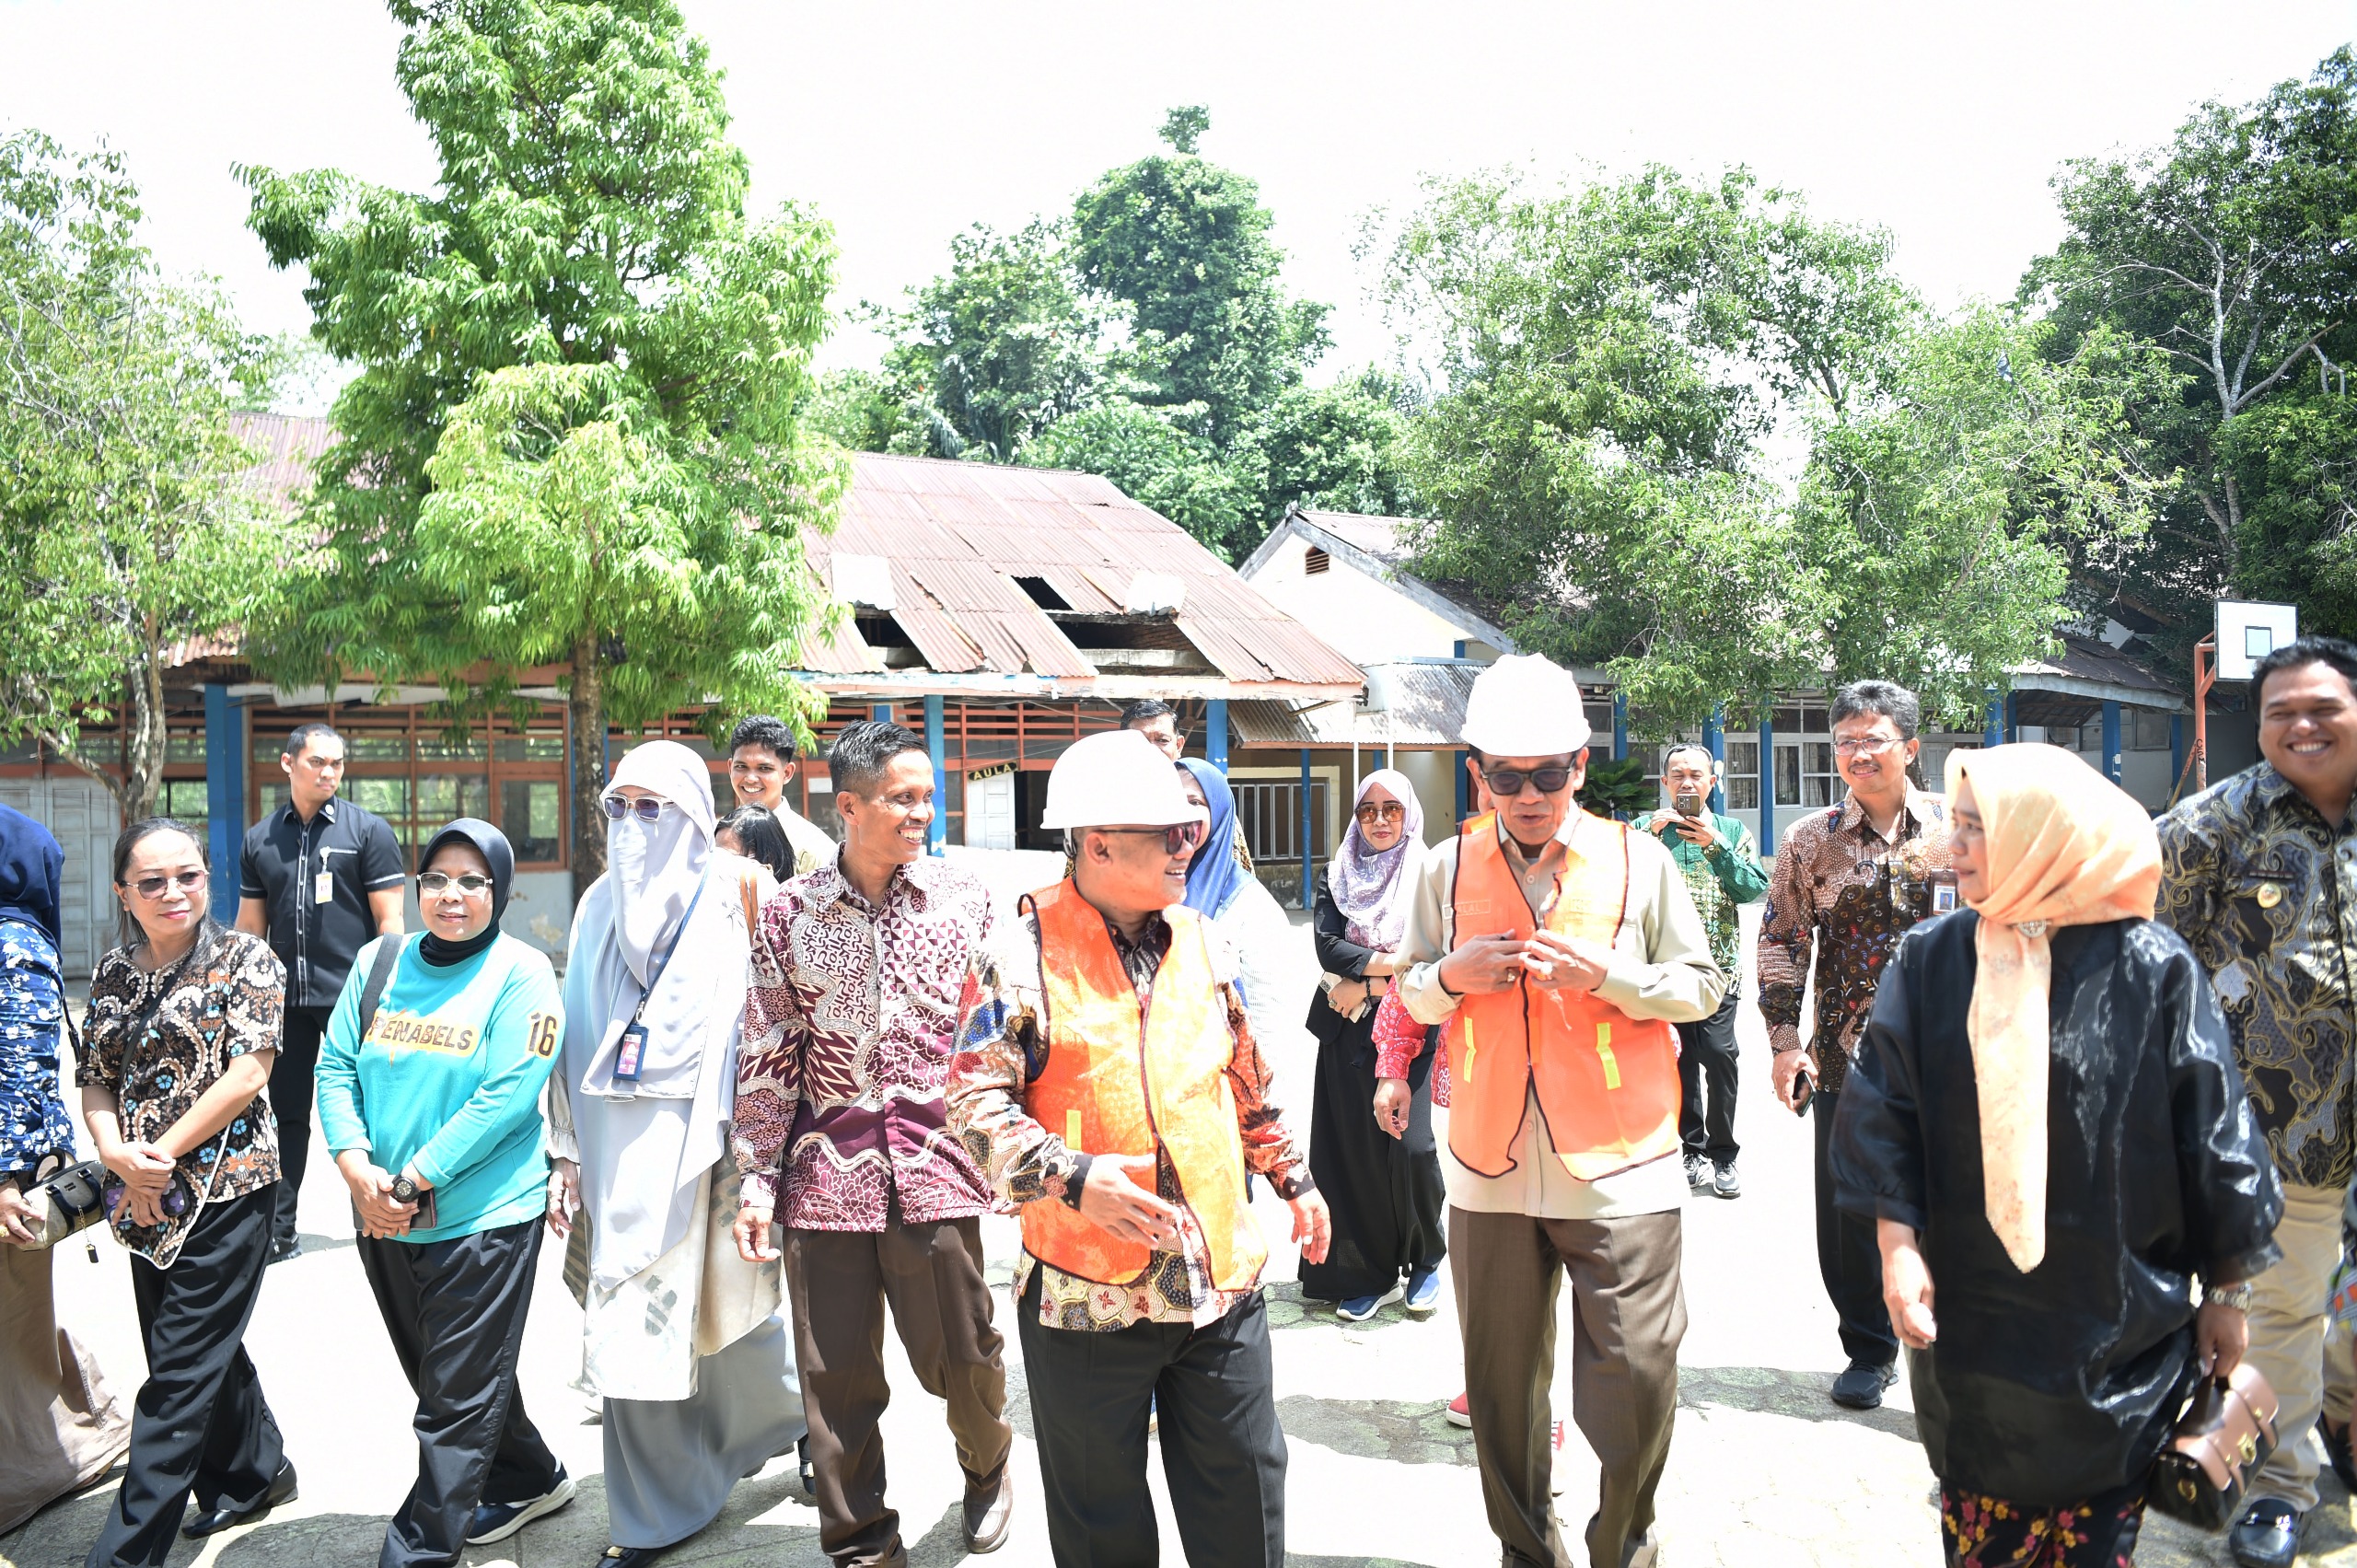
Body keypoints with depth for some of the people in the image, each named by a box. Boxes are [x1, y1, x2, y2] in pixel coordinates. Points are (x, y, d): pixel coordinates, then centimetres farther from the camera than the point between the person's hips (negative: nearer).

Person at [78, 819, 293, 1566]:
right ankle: (256, 1474, 38)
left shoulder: (245, 959, -6)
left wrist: (163, 1155, -14)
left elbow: (247, 1074, -13)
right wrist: (117, 1152, -9)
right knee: (202, 1352, 18)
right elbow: (96, 1081, 10)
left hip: (226, 1189, -6)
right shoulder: (114, 973, 10)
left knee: (180, 1374, -3)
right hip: (144, 1199, 6)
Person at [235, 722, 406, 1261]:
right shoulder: (259, 840, 10)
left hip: (352, 996, -4)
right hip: (283, 999, 4)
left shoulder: (369, 830, -1)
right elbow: (250, 927, 14)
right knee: (285, 1114, 10)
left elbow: (389, 920, -4)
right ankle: (278, 1232, 20)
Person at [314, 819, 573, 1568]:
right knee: (437, 1379, 20)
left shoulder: (522, 973, -10)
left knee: (458, 1398, 1)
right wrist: (356, 1168, -11)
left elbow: (507, 1097, -17)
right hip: (384, 1221, 7)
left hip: (483, 1217, -6)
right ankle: (532, 1480, 40)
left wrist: (415, 1181, -19)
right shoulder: (379, 961, 6)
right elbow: (336, 1067, 4)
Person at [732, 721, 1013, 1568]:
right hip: (826, 1173, 1)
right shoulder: (788, 912, 1)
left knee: (962, 1356, 10)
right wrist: (758, 1180, 2)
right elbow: (768, 1055, 4)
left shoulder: (964, 896, 1)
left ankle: (988, 1466, 42)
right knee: (836, 1377, 7)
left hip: (936, 1167, 0)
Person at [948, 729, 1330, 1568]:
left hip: (1222, 1277, 5)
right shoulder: (1020, 959, -10)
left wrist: (1294, 1179, 20)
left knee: (1245, 1493, 15)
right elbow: (976, 1105, -13)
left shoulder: (1203, 943, 7)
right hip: (1086, 1288, -4)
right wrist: (1075, 1178, -23)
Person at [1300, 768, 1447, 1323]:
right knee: (1354, 1149, 1)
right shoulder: (1339, 876, 10)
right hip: (1348, 1033, 3)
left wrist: (1366, 986, -9)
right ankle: (1370, 1275, 13)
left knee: (1411, 1145, -12)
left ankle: (1425, 1260, 12)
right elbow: (1328, 946, -3)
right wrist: (1393, 962, -13)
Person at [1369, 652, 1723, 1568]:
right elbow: (1409, 995, 12)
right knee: (1501, 1381, 11)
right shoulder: (1448, 870, 5)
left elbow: (1702, 985, 3)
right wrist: (1452, 974, -10)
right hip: (1489, 1170, 2)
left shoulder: (1638, 862, 0)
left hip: (1618, 1171, -2)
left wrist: (1606, 976, -14)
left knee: (1635, 1373, 0)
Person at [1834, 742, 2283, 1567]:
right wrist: (1898, 1244, -9)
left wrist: (2226, 1291, 3)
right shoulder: (1931, 957, -2)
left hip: (2117, 1325, -2)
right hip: (1967, 1312, 2)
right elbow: (1881, 1107, -1)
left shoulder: (2151, 968, -9)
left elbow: (2213, 1133, -3)